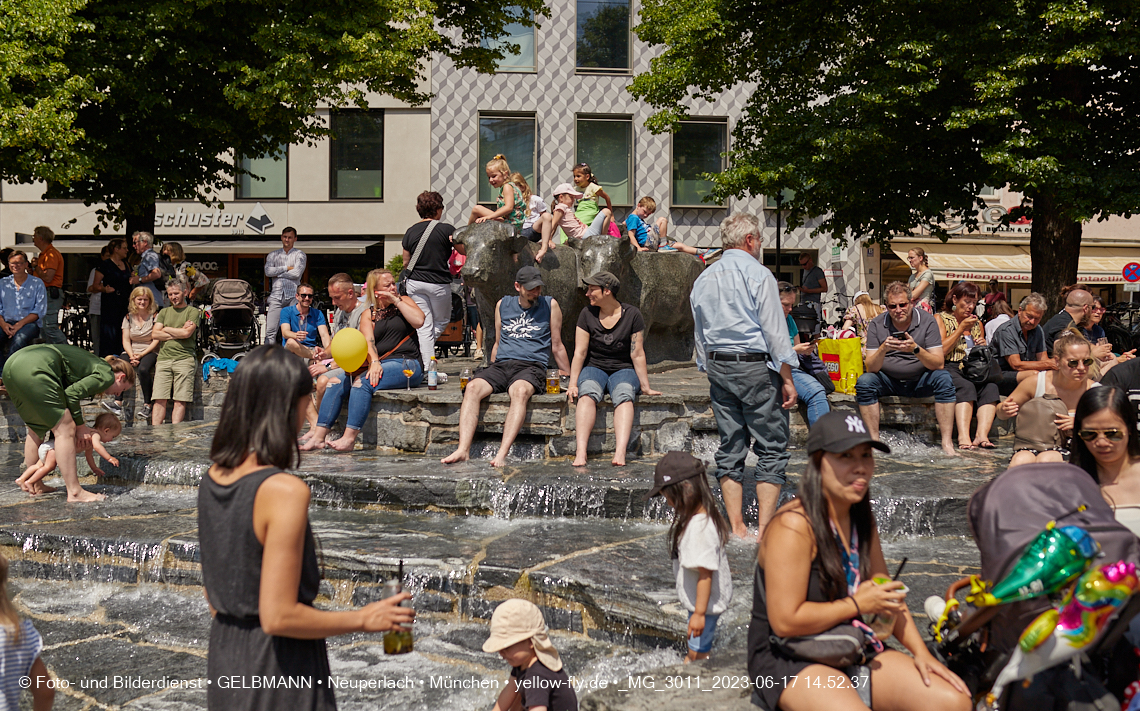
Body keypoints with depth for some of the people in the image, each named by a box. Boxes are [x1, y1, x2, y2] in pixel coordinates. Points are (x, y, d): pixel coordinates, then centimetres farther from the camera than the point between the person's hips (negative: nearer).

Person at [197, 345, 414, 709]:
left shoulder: (212, 479, 2)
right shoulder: (285, 491, -22)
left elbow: (213, 596, 12)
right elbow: (278, 617, -23)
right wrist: (363, 619, -12)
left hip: (224, 656, 8)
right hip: (279, 670, -8)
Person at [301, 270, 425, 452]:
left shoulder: (404, 302, 10)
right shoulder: (369, 315, 14)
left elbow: (419, 321, -9)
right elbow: (368, 342, -3)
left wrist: (396, 300, -6)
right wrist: (374, 363, -23)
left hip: (406, 365, -5)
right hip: (378, 365, 5)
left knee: (362, 382, -30)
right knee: (337, 384, -13)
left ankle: (350, 437, -36)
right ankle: (318, 437, -19)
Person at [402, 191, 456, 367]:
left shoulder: (411, 231, 3)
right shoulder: (446, 229, -8)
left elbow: (406, 262, 10)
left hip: (415, 282, 4)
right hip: (439, 283, -3)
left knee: (424, 326, 5)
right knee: (442, 321, 18)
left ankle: (427, 367, 0)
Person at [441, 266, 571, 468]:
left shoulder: (550, 305, 12)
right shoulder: (503, 305, 19)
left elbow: (556, 346, 17)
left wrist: (569, 377, 19)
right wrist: (491, 374, 26)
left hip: (531, 366, -3)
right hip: (501, 365, 3)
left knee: (520, 391, -38)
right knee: (473, 387, -28)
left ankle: (502, 453, -50)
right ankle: (463, 449, -39)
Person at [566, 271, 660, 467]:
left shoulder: (632, 315, -4)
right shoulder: (587, 314, 1)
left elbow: (637, 354, -3)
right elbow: (580, 352, -2)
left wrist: (646, 387, -4)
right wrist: (573, 384, -10)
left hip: (623, 370, -1)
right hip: (594, 368, 1)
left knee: (624, 395, -36)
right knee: (587, 393, -34)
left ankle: (620, 452, -54)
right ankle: (581, 452, -49)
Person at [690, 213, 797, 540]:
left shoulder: (703, 279, 12)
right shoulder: (758, 274, -8)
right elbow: (775, 330, -10)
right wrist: (787, 378, -7)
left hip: (717, 367, 7)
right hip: (755, 367, -7)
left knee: (730, 448, 9)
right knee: (772, 449, -2)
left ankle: (736, 528, 9)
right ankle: (766, 529, -6)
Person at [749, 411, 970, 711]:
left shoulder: (861, 518, 11)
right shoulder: (794, 526, -17)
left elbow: (887, 595, 17)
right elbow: (785, 621, -21)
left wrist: (920, 651, 3)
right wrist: (856, 604, -13)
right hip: (789, 663, -8)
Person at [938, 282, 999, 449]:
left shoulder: (976, 322, 24)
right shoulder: (941, 319, 8)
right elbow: (940, 351, -6)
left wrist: (982, 346, 6)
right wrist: (961, 329, -2)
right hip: (950, 368, -5)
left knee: (990, 385, -29)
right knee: (966, 386, -37)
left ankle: (982, 434, -44)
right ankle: (963, 436, -49)